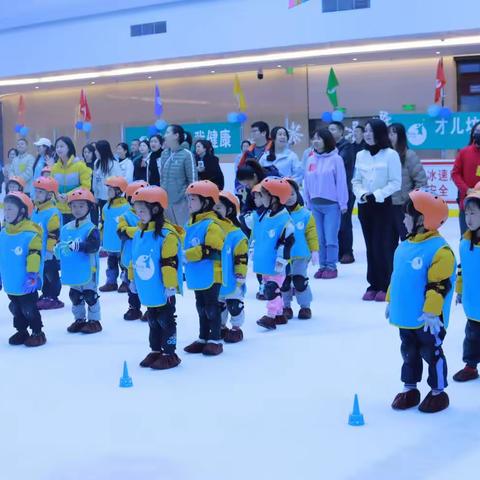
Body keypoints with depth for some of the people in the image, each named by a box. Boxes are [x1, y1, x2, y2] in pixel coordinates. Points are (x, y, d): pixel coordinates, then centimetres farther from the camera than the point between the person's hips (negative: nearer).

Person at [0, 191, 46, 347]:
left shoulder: (30, 234, -19)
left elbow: (34, 256, -20)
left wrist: (32, 276, -22)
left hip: (26, 285, -7)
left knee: (29, 309, 3)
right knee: (16, 310, 18)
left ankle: (37, 333, 18)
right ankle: (22, 331, 33)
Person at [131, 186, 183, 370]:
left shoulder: (167, 233, -19)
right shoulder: (139, 233, 8)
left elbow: (170, 262, -20)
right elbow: (134, 259, 18)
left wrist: (170, 285, -20)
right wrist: (133, 279, 19)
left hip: (162, 291, -8)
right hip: (147, 291, 8)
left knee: (165, 321, 2)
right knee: (153, 321, 18)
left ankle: (169, 354, 11)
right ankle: (156, 351, 29)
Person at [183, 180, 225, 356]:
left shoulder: (212, 224, -17)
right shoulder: (191, 224, 11)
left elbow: (211, 250, -26)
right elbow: (186, 246, 23)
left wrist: (187, 255, -24)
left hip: (210, 276, -9)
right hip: (197, 276, 9)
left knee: (211, 307, 0)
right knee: (201, 307, 16)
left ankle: (215, 340, 9)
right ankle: (203, 339, 26)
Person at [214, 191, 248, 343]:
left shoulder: (236, 234, -16)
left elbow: (242, 258, -15)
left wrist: (240, 277, -14)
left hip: (230, 281, -6)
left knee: (234, 305, 7)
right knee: (217, 304, 19)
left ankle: (236, 328, 22)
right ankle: (221, 327, 34)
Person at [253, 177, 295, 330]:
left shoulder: (284, 220, -18)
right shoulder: (264, 215, 8)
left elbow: (287, 242, -19)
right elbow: (256, 235, 20)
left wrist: (281, 261, -18)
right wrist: (254, 252, 23)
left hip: (275, 265, -9)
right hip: (264, 264, 9)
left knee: (272, 288, -10)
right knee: (269, 288, 15)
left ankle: (271, 316, -8)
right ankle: (279, 314, 26)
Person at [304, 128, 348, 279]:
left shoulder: (335, 159, -8)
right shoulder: (310, 159, 7)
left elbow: (341, 182, -7)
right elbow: (307, 182, 12)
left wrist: (343, 204, -8)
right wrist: (307, 202, 12)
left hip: (331, 204, -5)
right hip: (315, 204, 5)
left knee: (331, 238, -3)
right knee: (320, 238, 9)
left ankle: (331, 267, 6)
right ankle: (323, 265, 16)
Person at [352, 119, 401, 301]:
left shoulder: (391, 154, -8)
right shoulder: (360, 155, 7)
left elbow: (395, 183, -9)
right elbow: (356, 181, 10)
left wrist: (376, 195, -16)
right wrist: (362, 194, -9)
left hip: (384, 205, -5)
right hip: (364, 205, 5)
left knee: (383, 245, -5)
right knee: (370, 245, 8)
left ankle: (385, 286, 4)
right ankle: (373, 285, 14)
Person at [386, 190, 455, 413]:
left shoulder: (439, 250, -20)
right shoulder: (405, 246, 6)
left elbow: (440, 284, -22)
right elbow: (396, 276, 16)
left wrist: (431, 311, -25)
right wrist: (391, 301, 19)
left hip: (427, 319, -8)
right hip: (405, 316, 8)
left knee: (432, 354, 7)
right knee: (409, 353, 18)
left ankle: (438, 392, 22)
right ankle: (409, 389, 32)